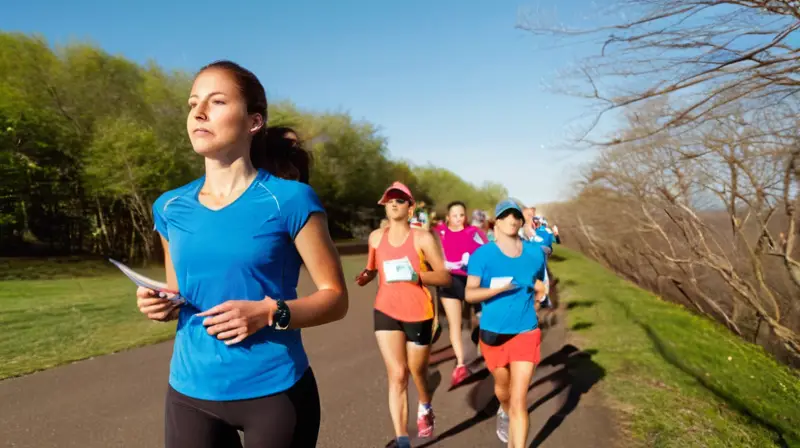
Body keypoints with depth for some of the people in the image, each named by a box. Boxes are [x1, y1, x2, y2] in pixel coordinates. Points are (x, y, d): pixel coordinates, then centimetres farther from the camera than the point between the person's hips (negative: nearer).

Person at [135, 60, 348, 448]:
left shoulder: (289, 200, -10)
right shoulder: (170, 207, 4)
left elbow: (335, 297, -7)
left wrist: (270, 313, -21)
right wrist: (163, 307, -5)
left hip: (275, 392, -3)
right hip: (190, 392, 4)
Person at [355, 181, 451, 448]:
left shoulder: (423, 238, -10)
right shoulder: (376, 237, 1)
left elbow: (445, 276, -11)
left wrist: (416, 276, -27)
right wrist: (365, 276, -6)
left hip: (418, 314, -2)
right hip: (386, 312, 2)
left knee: (417, 371, 16)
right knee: (397, 374, -5)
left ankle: (425, 408, 50)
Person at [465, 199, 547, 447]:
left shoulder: (535, 253, -1)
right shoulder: (483, 254, -11)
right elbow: (470, 293, -17)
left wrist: (539, 293, 2)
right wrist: (498, 288, -29)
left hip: (526, 332, 0)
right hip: (493, 333, 0)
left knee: (519, 400, -5)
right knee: (503, 385, 24)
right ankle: (504, 412, 59)